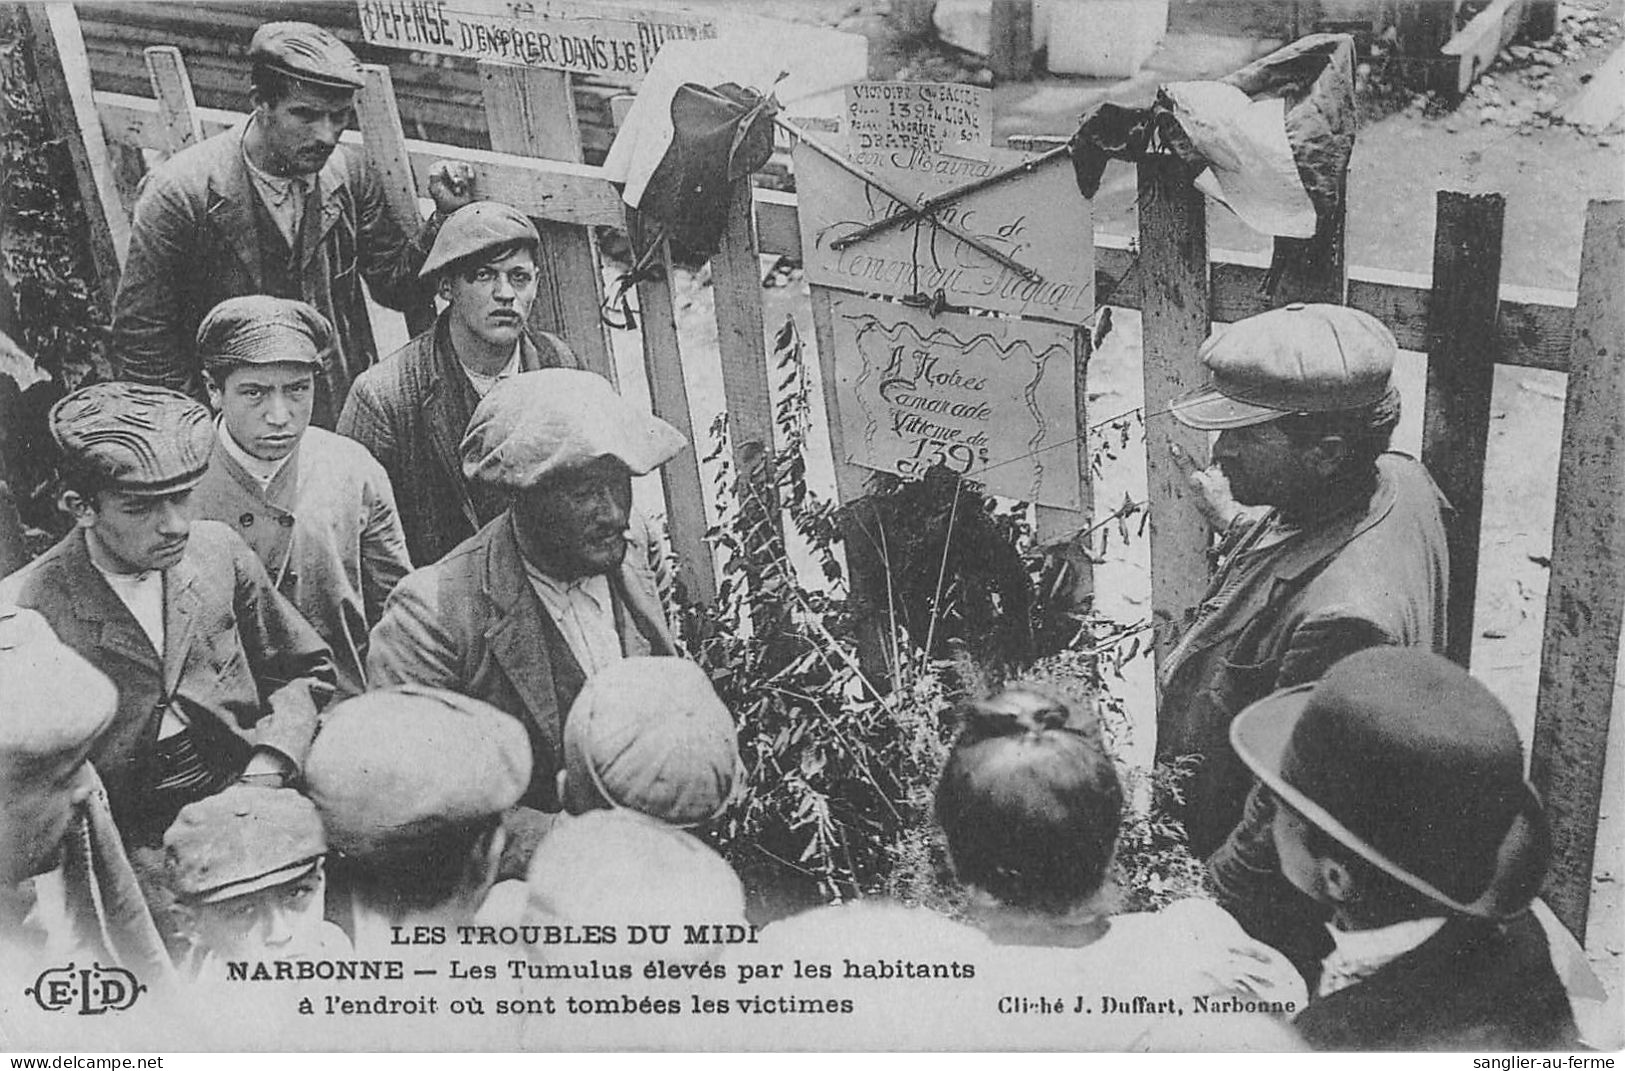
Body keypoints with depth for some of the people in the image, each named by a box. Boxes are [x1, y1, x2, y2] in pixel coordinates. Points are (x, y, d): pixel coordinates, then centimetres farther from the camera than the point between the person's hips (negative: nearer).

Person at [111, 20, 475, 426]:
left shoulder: (348, 173, 1)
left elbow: (396, 286, 10)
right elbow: (141, 335, -6)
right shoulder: (179, 192, -12)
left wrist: (446, 218, -5)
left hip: (351, 421, 4)